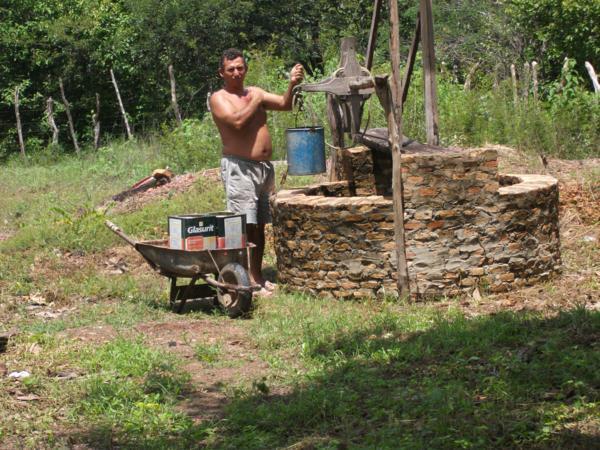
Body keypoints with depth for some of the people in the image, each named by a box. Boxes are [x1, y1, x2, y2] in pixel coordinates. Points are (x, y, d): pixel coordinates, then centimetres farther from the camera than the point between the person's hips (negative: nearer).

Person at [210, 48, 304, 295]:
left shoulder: (254, 92, 16)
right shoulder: (218, 98, -3)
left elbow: (284, 104, 6)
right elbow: (237, 121, -21)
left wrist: (292, 85, -11)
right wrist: (255, 101, -9)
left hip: (264, 166, 7)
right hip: (239, 167, -7)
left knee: (260, 225, 11)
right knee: (244, 225, -12)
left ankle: (257, 275, 19)